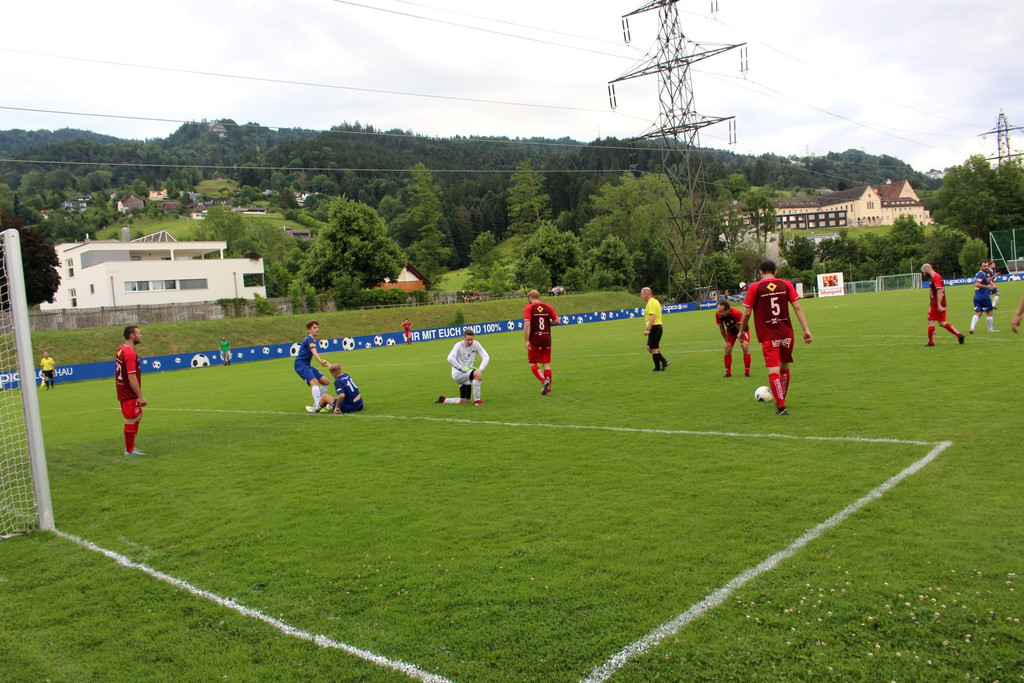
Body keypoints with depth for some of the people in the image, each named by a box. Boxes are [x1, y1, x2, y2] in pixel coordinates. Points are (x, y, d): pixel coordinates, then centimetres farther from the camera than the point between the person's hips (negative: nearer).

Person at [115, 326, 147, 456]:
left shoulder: (121, 349, 11)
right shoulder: (130, 353, -20)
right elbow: (131, 377, -24)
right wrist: (140, 396, -21)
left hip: (123, 392, 10)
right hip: (130, 394, -10)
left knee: (138, 417, 19)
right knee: (131, 420, -1)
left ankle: (130, 447, 24)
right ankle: (129, 450, 7)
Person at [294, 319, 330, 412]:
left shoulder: (312, 339, 16)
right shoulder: (309, 339, -15)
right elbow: (314, 352, -36)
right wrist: (320, 361, -53)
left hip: (307, 365, 10)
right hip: (301, 365, -10)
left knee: (325, 381, 6)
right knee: (314, 382, -28)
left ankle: (317, 403, 12)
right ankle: (318, 406, -34)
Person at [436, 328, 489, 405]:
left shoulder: (475, 344, 0)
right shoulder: (459, 345, -15)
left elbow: (486, 357, 2)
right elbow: (450, 359, -30)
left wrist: (480, 369, -14)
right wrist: (463, 369, -30)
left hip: (466, 374, 7)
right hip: (458, 373, -7)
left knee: (465, 401, 7)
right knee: (477, 374, -34)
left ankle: (443, 400, 27)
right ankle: (477, 400, -24)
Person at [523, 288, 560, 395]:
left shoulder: (528, 308, -6)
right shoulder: (547, 307, 7)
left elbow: (527, 324, -16)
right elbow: (557, 321, 4)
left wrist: (527, 340, -13)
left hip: (534, 340, -4)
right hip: (547, 339, 4)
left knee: (532, 363, 6)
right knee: (546, 363, 10)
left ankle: (544, 381, -14)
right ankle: (548, 388, 9)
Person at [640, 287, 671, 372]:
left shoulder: (651, 303, -15)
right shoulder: (655, 301, 17)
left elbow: (652, 317, -25)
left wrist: (648, 329, -27)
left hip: (654, 327, -10)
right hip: (657, 326, 10)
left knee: (654, 348, -2)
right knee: (649, 347, 14)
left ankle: (657, 368, 6)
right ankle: (664, 362, 11)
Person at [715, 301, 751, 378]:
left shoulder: (736, 313, -39)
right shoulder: (718, 314, -29)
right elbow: (721, 329, -14)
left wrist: (742, 341, -16)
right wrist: (727, 342, -9)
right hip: (730, 331, 3)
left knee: (746, 349, -11)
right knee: (727, 350, -5)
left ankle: (747, 373, -2)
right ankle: (728, 373, 2)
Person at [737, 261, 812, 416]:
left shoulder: (754, 287, -1)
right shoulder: (786, 284, 6)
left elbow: (747, 312, -1)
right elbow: (797, 307, 1)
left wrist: (742, 331, 14)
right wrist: (806, 330, 1)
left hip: (768, 337, -3)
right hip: (787, 334, 3)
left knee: (773, 371, -5)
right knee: (784, 368, 19)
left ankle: (781, 406, -14)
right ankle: (781, 401, 32)